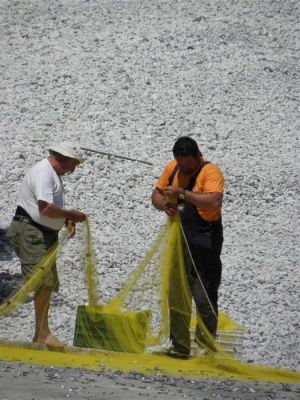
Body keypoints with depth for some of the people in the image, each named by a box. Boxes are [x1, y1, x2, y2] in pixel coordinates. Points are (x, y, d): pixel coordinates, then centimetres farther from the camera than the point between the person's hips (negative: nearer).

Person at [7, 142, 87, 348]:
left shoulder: (54, 174, 17)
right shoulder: (43, 173, -17)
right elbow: (46, 208, -27)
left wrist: (67, 220, 5)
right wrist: (71, 215, -15)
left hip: (45, 234, 11)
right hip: (30, 232, -11)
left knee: (48, 283, 12)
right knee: (45, 282, -16)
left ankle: (40, 334, 19)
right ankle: (43, 333, -14)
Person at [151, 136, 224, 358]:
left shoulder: (210, 172, -14)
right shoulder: (172, 168, 6)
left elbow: (214, 201, -30)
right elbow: (156, 195, 13)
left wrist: (182, 193, -29)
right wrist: (165, 204, -10)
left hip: (204, 242, -7)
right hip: (178, 238, 7)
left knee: (204, 298, -4)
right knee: (176, 296, 13)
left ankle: (206, 348, 4)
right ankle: (180, 347, 23)